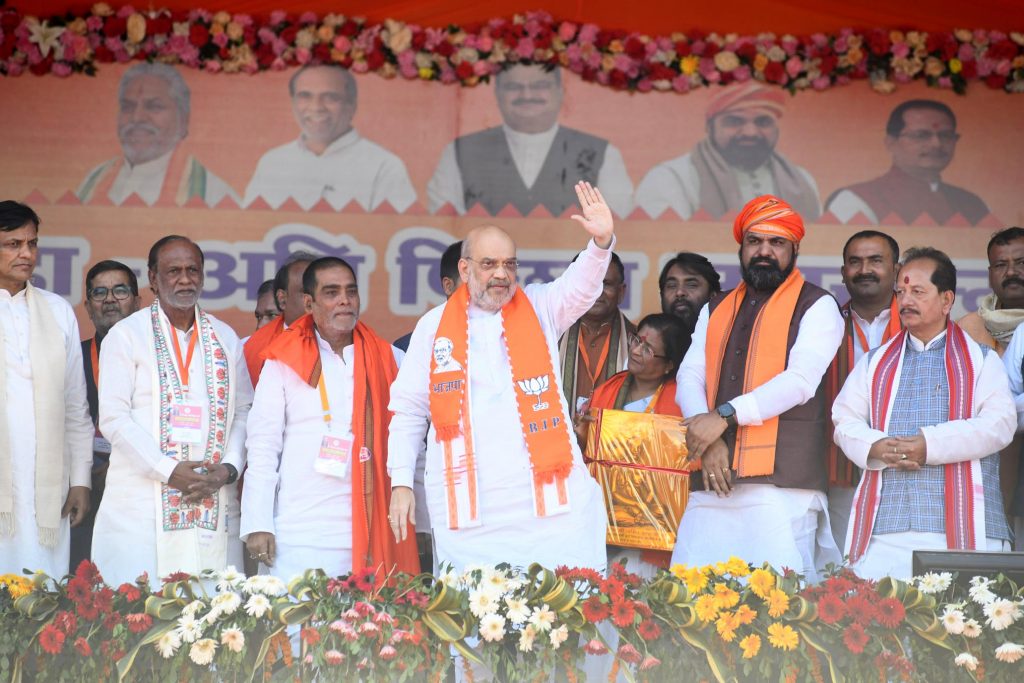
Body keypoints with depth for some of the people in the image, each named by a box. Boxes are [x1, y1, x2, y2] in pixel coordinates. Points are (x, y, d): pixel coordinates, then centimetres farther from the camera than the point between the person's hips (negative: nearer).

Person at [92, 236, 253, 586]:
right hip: (140, 510, -3)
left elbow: (244, 411, 13)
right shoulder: (125, 335, 3)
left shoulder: (225, 339, 16)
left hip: (214, 502, 3)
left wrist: (227, 469, -5)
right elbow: (113, 417, -4)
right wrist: (169, 471, -13)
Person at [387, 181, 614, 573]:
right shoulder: (434, 326, 9)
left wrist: (601, 242, -28)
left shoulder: (539, 309, 10)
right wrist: (401, 482, 5)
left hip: (549, 497, 0)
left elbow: (580, 286, -9)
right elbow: (408, 411, 11)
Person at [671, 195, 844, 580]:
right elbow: (689, 379, 12)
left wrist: (725, 416, -15)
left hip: (781, 483, -5)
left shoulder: (816, 307, 6)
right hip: (712, 486, 5)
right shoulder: (715, 311, 23)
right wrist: (707, 439, -8)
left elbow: (801, 381, -9)